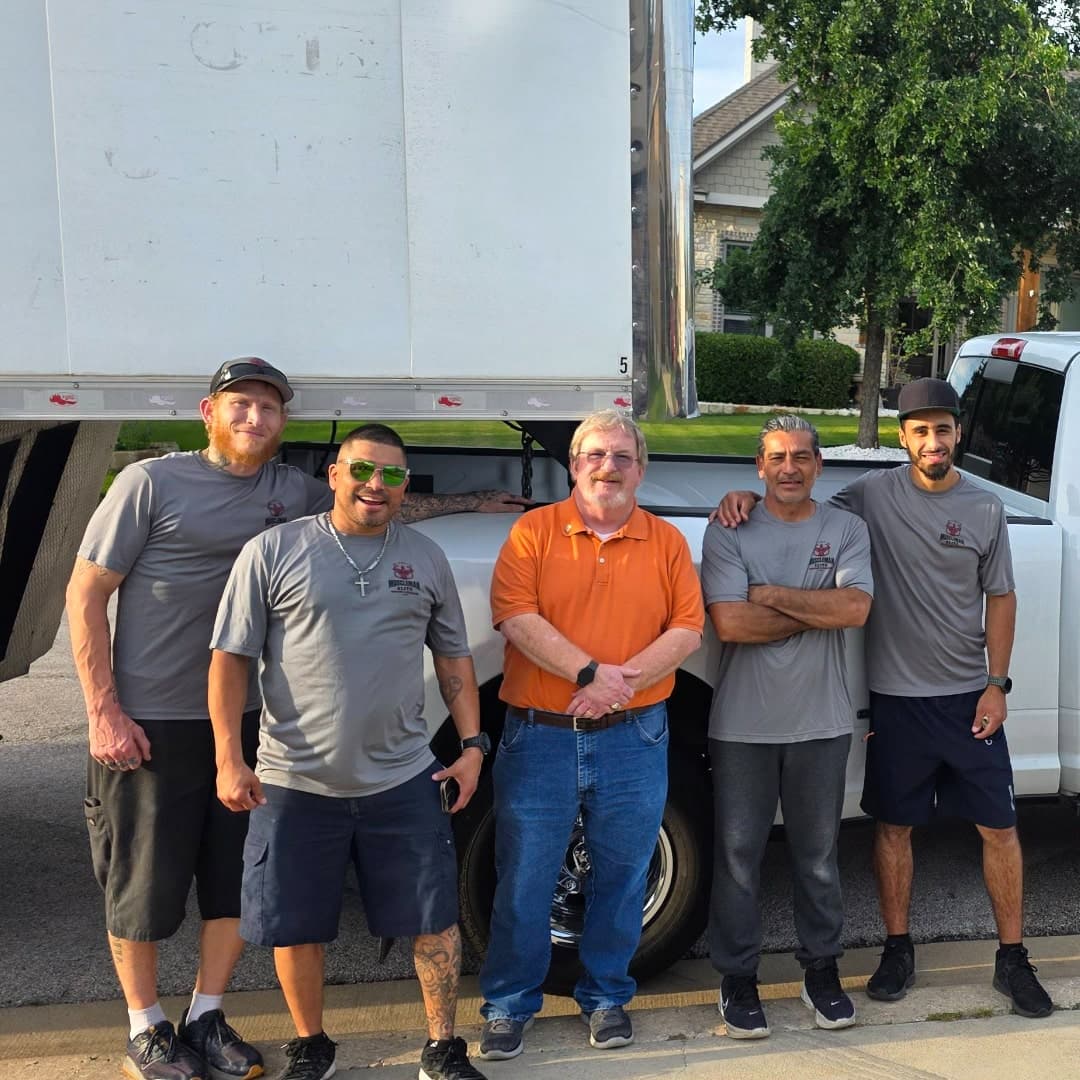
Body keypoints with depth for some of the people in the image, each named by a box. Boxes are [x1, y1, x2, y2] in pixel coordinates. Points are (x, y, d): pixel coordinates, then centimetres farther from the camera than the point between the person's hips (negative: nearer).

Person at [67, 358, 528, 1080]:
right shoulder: (152, 482, -7)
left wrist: (474, 501, 20)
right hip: (148, 724, -4)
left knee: (239, 882, 11)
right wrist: (104, 713, -11)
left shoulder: (293, 491, 6)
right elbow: (86, 594, -6)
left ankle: (207, 1017, 32)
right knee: (144, 885, 7)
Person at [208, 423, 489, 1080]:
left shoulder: (426, 557, 7)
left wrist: (473, 743, 6)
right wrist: (230, 759, -10)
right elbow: (230, 658, -4)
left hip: (403, 779, 2)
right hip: (296, 781, -2)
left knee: (435, 919, 6)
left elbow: (454, 657, 13)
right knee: (296, 925, 11)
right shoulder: (274, 551, -4)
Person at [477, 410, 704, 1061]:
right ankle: (510, 1006, 23)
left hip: (634, 739, 2)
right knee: (524, 881, 6)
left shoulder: (667, 542, 7)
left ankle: (607, 998, 31)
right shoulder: (534, 532, 1)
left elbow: (689, 629, 0)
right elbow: (516, 617, -11)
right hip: (539, 737, -1)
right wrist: (591, 673, -20)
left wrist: (623, 680, -15)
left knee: (622, 879, 12)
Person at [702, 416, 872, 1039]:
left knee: (819, 854, 15)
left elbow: (856, 608, -14)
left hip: (822, 723, 2)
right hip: (744, 725, -1)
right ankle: (738, 977, 22)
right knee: (739, 854, 7)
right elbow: (729, 622, -16)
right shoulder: (729, 533, -3)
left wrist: (770, 595, -13)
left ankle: (822, 970, 32)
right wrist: (817, 611, -10)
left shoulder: (847, 530, 3)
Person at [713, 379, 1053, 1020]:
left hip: (970, 695, 1)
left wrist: (997, 684, -2)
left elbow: (1000, 599, 5)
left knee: (999, 824, 6)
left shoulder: (986, 509, 2)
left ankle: (1013, 959, 21)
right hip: (896, 695, -1)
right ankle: (898, 950, 25)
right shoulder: (874, 494, -2)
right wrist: (749, 497, -16)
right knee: (895, 823, 9)